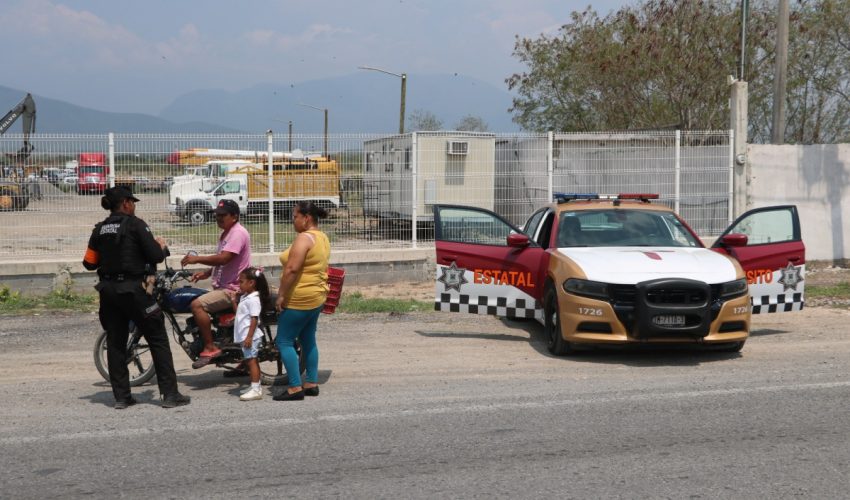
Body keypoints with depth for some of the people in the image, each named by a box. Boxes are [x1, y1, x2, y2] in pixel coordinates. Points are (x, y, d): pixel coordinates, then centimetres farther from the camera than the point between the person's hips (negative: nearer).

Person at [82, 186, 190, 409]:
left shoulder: (100, 230, 7)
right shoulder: (135, 225, -9)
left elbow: (89, 263, 9)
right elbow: (156, 256, -13)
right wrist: (161, 245, 8)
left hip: (108, 290, 6)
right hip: (133, 290, -6)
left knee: (115, 343, 11)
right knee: (158, 340, 2)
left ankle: (121, 396, 11)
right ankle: (170, 394, 0)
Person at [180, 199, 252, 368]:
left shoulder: (238, 233, -15)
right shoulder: (225, 234, 18)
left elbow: (223, 258, -27)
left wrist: (197, 259, -21)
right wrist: (206, 273, 10)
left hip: (233, 290, -11)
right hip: (224, 287, 11)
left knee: (197, 305, -24)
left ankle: (210, 348, -18)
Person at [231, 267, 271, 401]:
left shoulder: (253, 299, -16)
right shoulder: (245, 297, 15)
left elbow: (254, 319, -21)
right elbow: (239, 313, 24)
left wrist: (249, 337, -24)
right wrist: (234, 302, 12)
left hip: (250, 336, -10)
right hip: (244, 336, 10)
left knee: (251, 361, -12)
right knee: (250, 361, 15)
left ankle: (256, 389, -14)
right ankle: (255, 386, 23)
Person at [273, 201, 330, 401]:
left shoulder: (304, 238, -19)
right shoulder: (322, 238, 12)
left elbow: (292, 269, -26)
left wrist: (281, 295, -20)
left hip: (299, 299, -10)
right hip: (317, 296, 10)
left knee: (284, 341, -4)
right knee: (308, 340, 16)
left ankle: (295, 388, -6)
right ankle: (312, 384, 20)